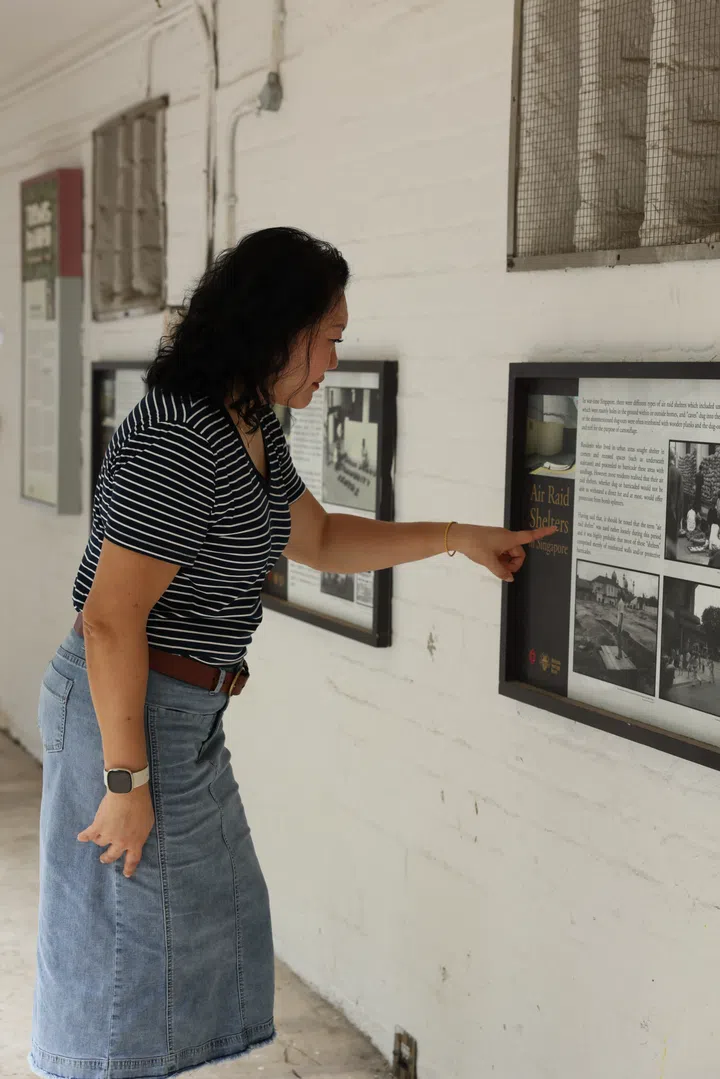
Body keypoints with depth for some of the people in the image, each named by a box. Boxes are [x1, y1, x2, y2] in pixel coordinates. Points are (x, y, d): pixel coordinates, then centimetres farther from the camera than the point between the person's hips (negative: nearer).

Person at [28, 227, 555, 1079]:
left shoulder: (254, 430, 8)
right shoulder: (178, 442, -24)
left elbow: (319, 539, 22)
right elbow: (112, 619, -25)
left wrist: (457, 538, 19)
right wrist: (127, 779, -21)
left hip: (189, 715, 10)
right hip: (129, 713, -10)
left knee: (211, 920, 21)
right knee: (125, 946, 3)